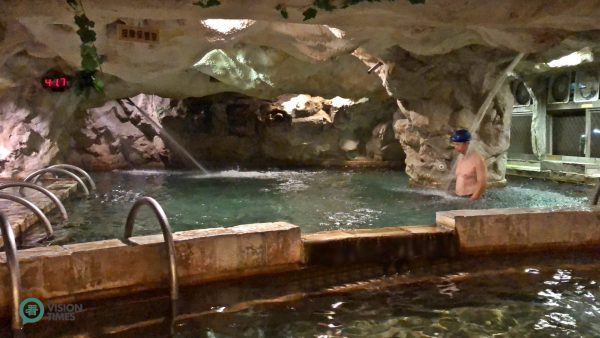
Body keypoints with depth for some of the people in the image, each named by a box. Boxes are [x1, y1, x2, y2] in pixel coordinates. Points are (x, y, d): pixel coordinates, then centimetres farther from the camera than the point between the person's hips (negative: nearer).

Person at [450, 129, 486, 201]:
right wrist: (456, 194, 8)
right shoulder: (459, 157, 8)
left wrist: (472, 200, -16)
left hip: (471, 198, -6)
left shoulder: (477, 159, -13)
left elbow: (482, 184, -14)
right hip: (459, 198, 6)